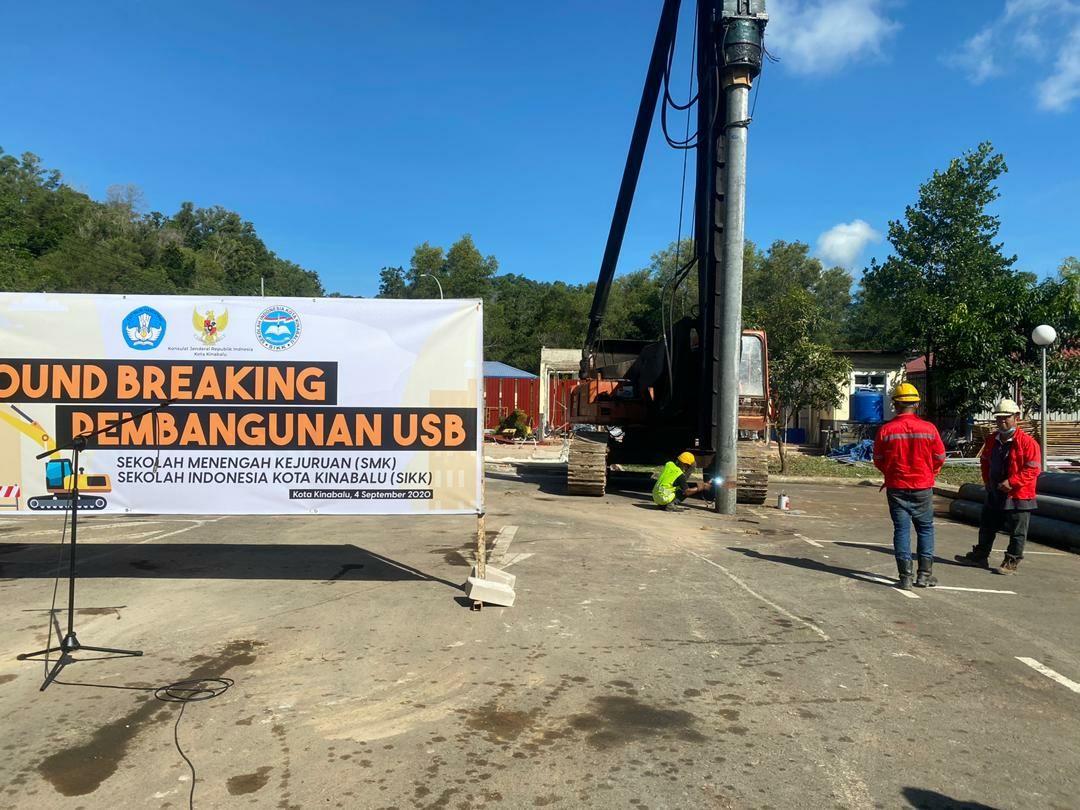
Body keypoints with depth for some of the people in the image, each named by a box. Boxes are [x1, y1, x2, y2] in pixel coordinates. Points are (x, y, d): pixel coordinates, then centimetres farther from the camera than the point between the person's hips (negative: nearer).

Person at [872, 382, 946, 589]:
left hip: (896, 487, 0)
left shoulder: (886, 430, -9)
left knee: (901, 529, 6)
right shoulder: (929, 428, -8)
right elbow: (940, 457, 2)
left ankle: (905, 577, 5)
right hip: (923, 487, 0)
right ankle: (924, 574, 15)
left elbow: (878, 460, 0)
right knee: (925, 528, 14)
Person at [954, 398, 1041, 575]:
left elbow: (1033, 469, -19)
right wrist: (987, 480, 11)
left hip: (1018, 495, -7)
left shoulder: (1027, 441, -15)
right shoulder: (992, 439, 6)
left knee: (1017, 533, 5)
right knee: (986, 527, 16)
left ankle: (1011, 562, 16)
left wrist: (1012, 482, -24)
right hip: (994, 494, 7)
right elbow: (984, 461, 21)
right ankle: (980, 556, 28)